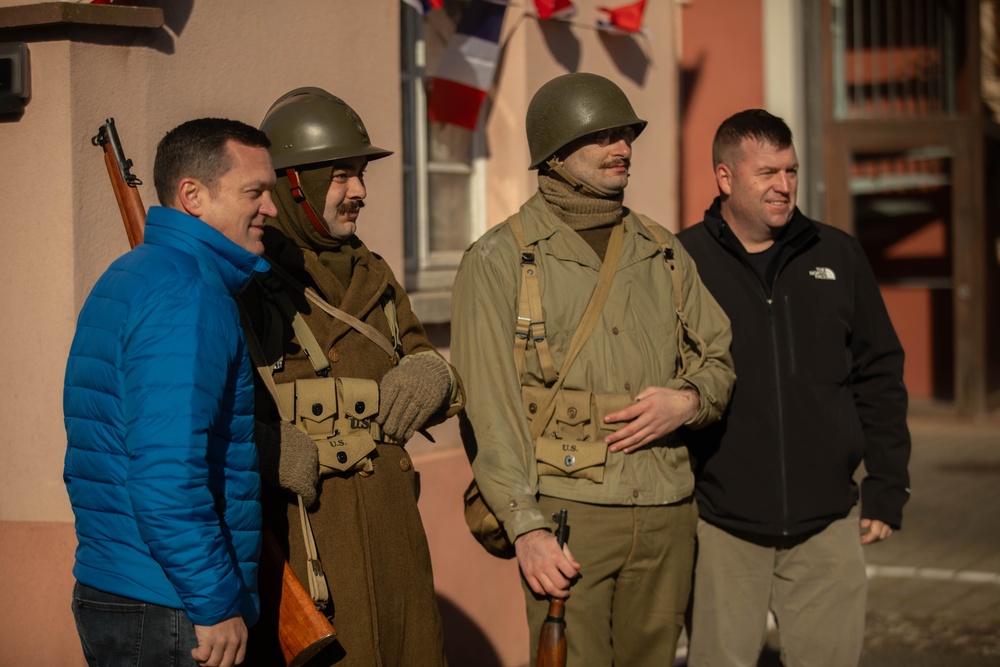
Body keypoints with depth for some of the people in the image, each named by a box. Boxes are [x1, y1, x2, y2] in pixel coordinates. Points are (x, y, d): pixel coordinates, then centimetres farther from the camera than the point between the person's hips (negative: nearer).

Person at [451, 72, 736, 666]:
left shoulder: (663, 253, 14)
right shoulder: (501, 260, -2)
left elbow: (720, 358, 20)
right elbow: (487, 407, -8)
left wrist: (689, 400, -5)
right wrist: (525, 526, -16)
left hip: (666, 515, 5)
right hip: (568, 512, -5)